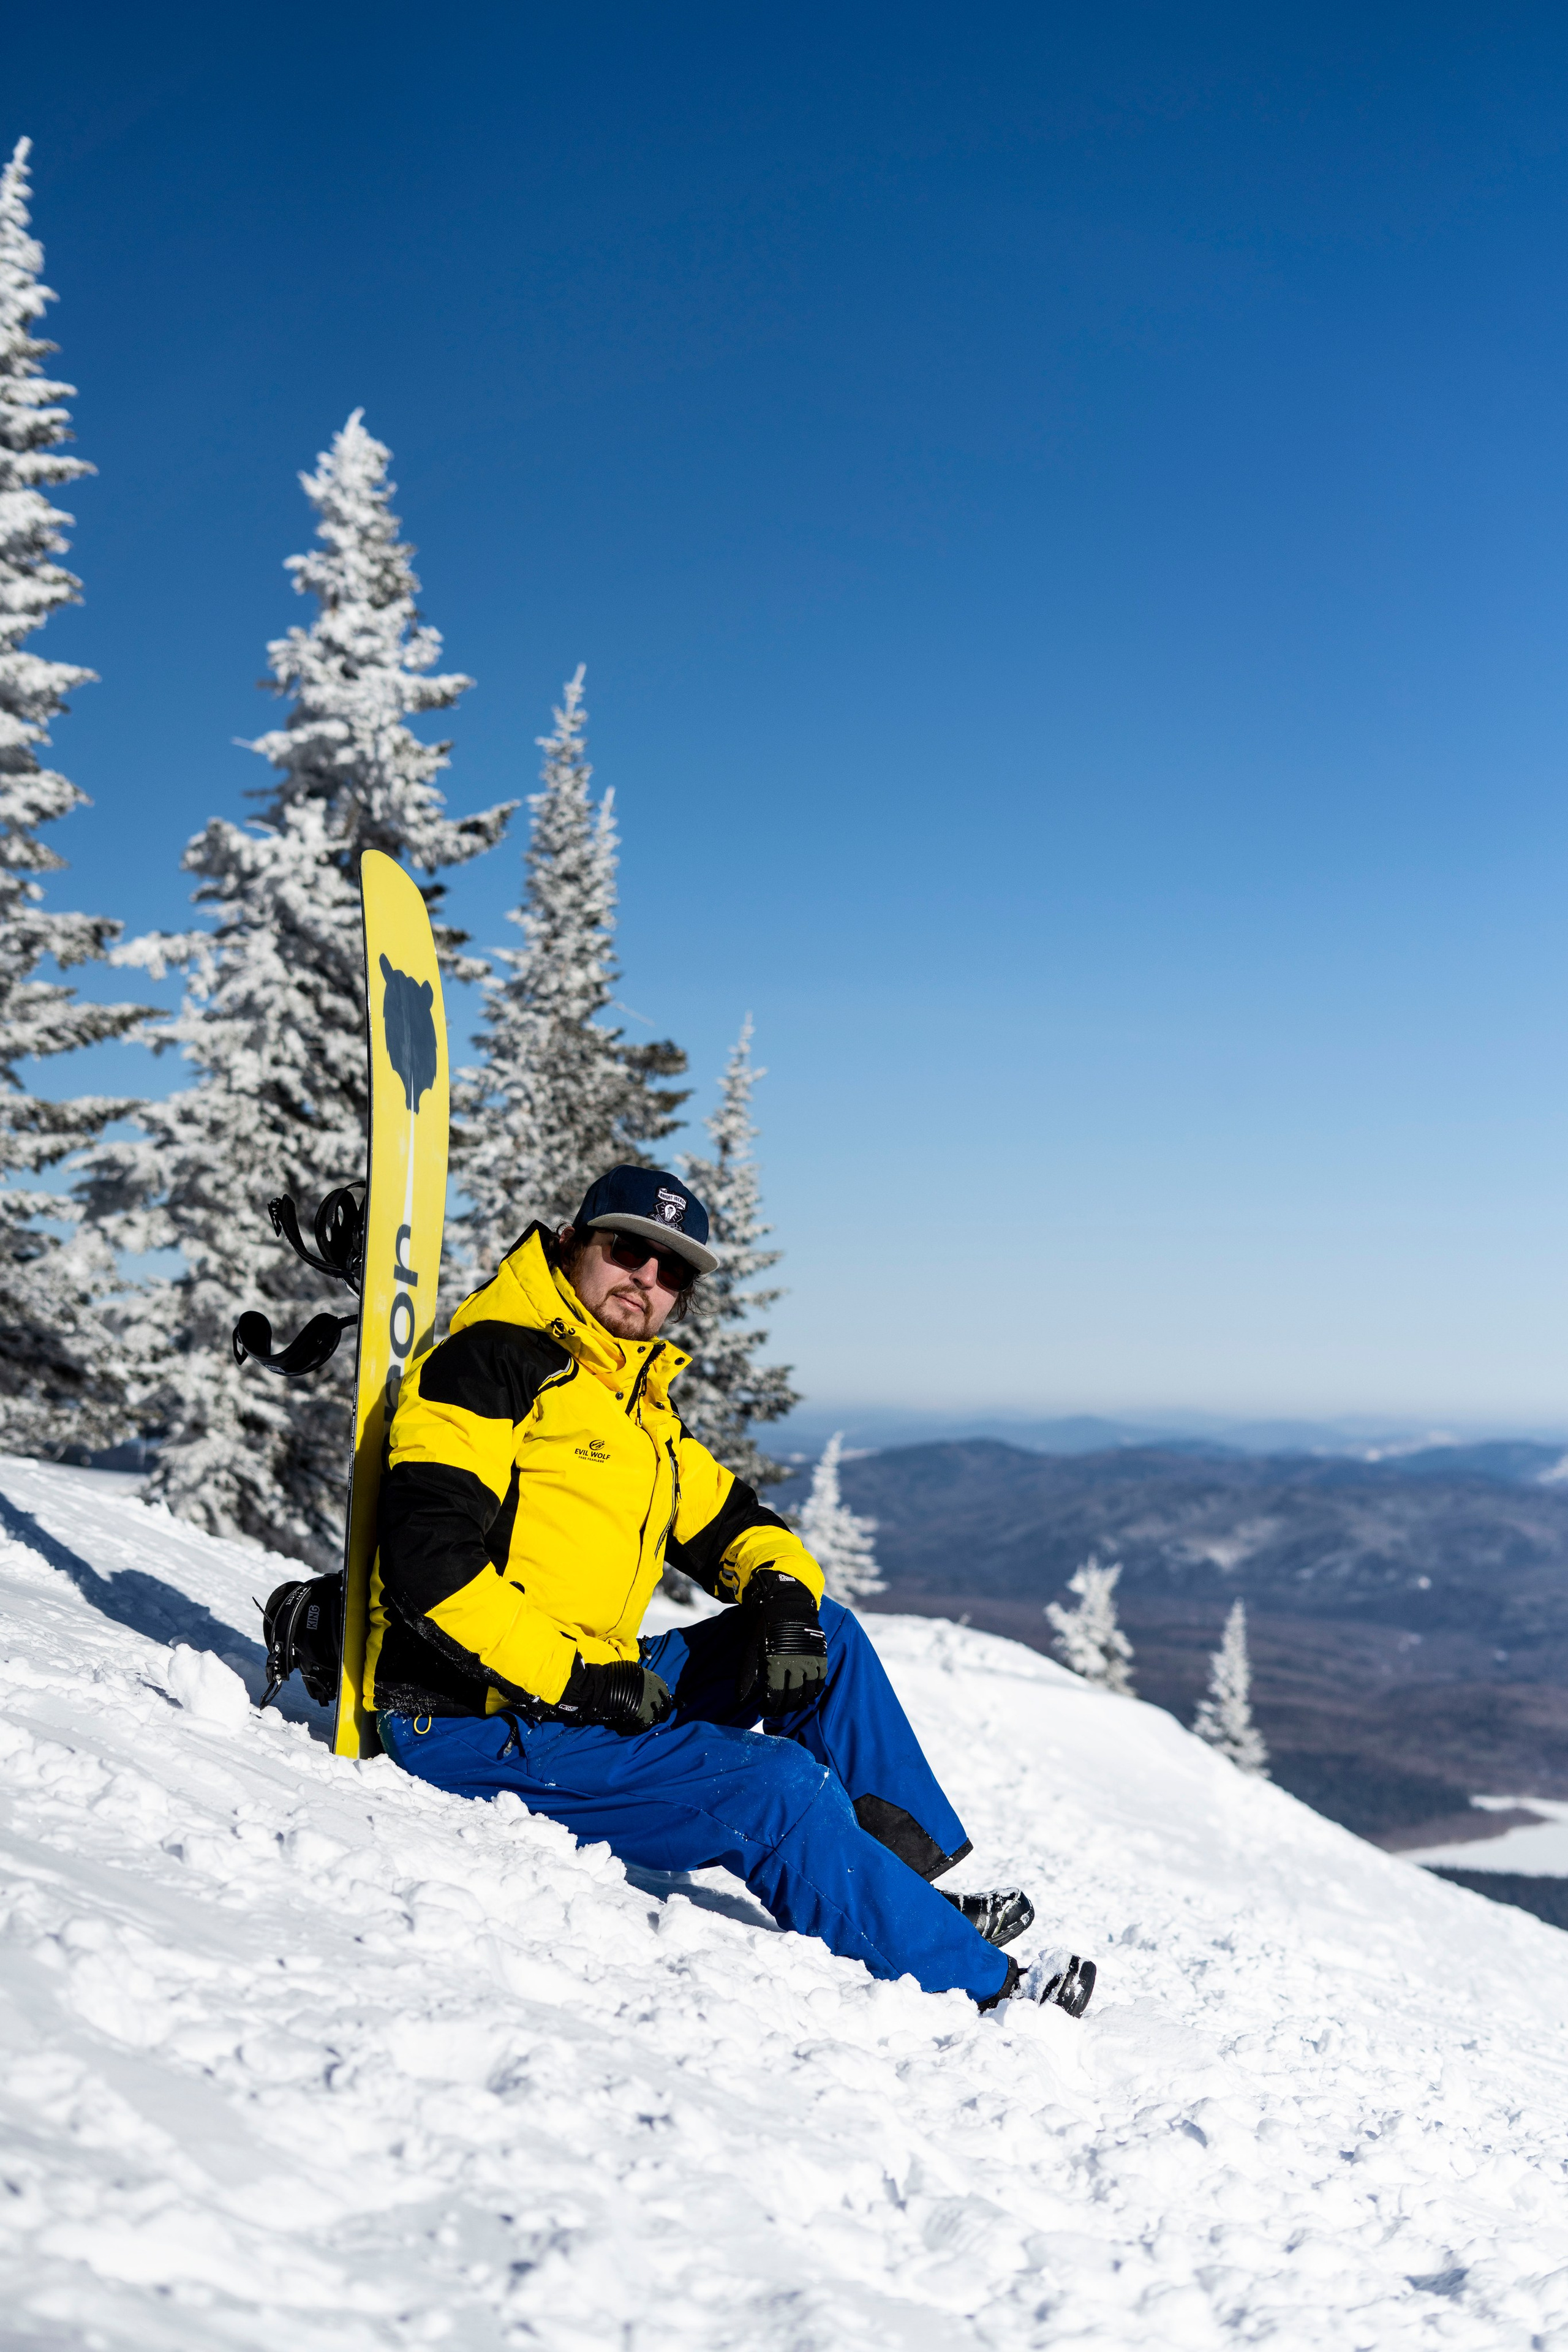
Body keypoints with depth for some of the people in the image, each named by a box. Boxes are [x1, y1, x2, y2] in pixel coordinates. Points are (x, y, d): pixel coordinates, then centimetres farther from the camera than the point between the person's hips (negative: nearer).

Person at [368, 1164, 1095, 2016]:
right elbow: (426, 1557, -23)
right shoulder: (491, 1363, -13)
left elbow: (729, 1521, 20)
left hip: (580, 1684, 9)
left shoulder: (640, 1410, 16)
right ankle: (975, 1984, -7)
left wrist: (784, 1595, -3)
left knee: (829, 1637, 8)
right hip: (477, 1723, -9)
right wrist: (578, 1676, -24)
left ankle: (916, 1881, 11)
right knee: (775, 1787, -20)